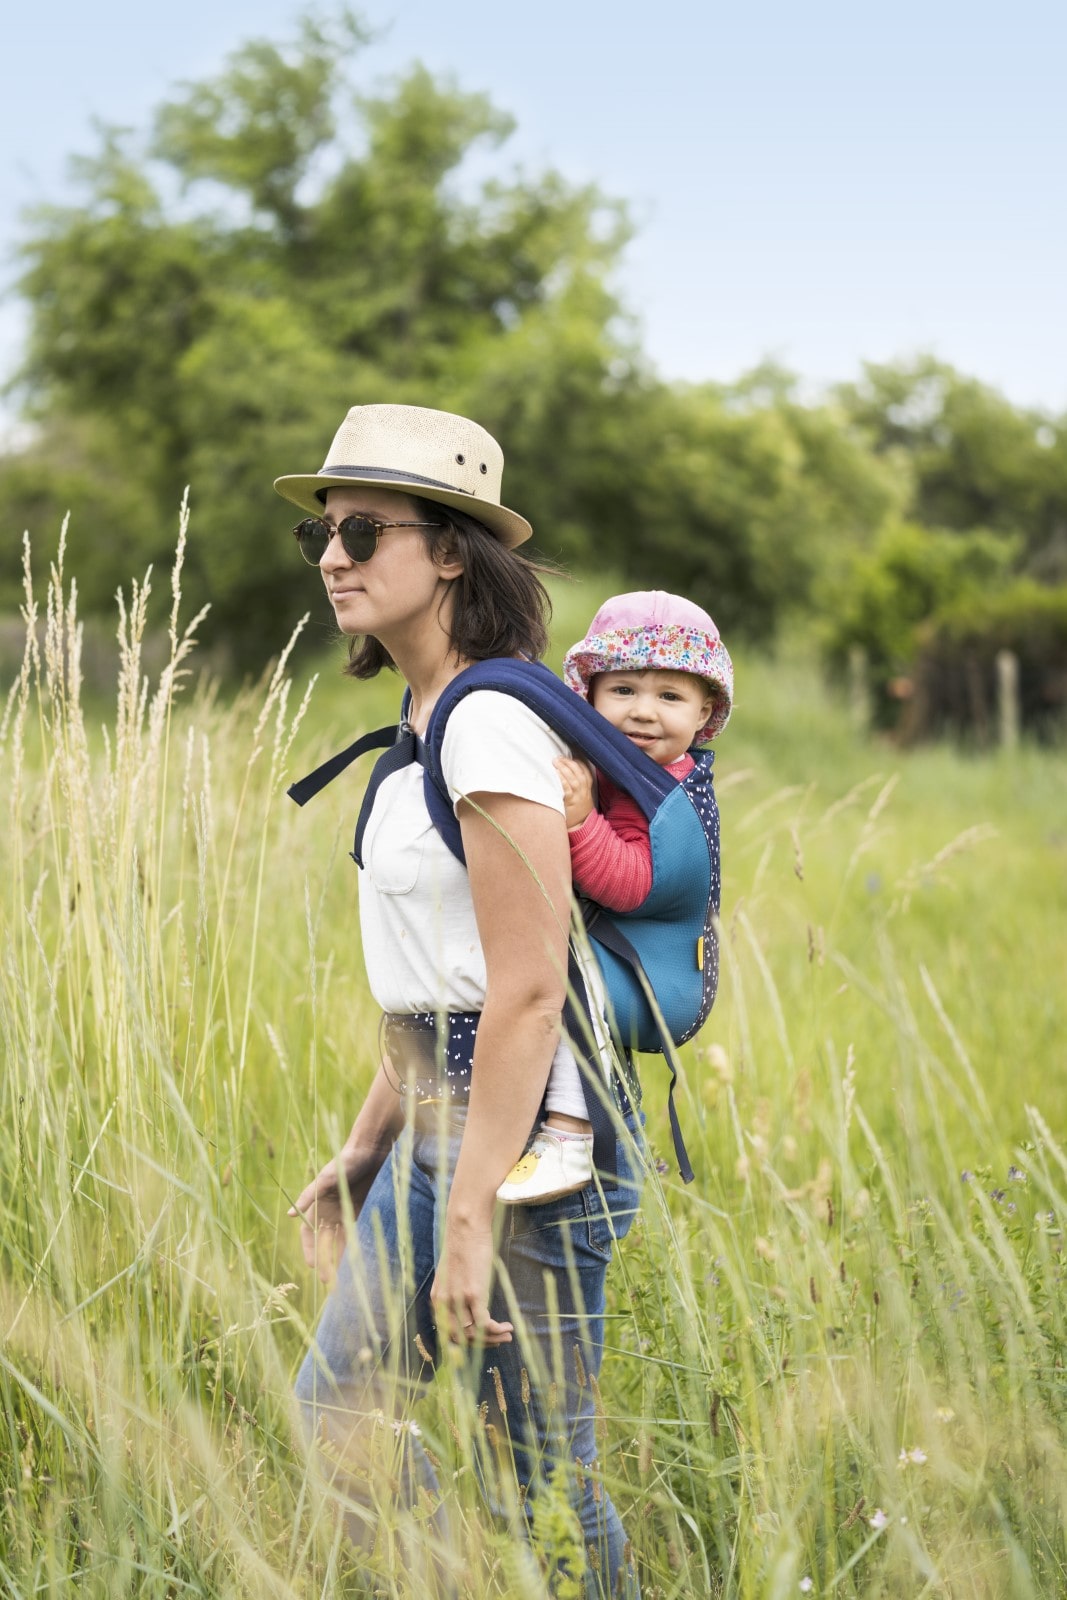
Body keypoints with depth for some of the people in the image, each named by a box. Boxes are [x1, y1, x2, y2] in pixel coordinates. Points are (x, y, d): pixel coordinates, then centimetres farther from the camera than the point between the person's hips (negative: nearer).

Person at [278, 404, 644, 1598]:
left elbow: (527, 991, -23)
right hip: (443, 1115, 10)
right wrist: (362, 1153, 21)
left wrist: (472, 1218, -24)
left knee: (536, 1478, 0)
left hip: (532, 1128, -10)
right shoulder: (428, 722, 12)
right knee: (340, 1402, 17)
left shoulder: (490, 723, -18)